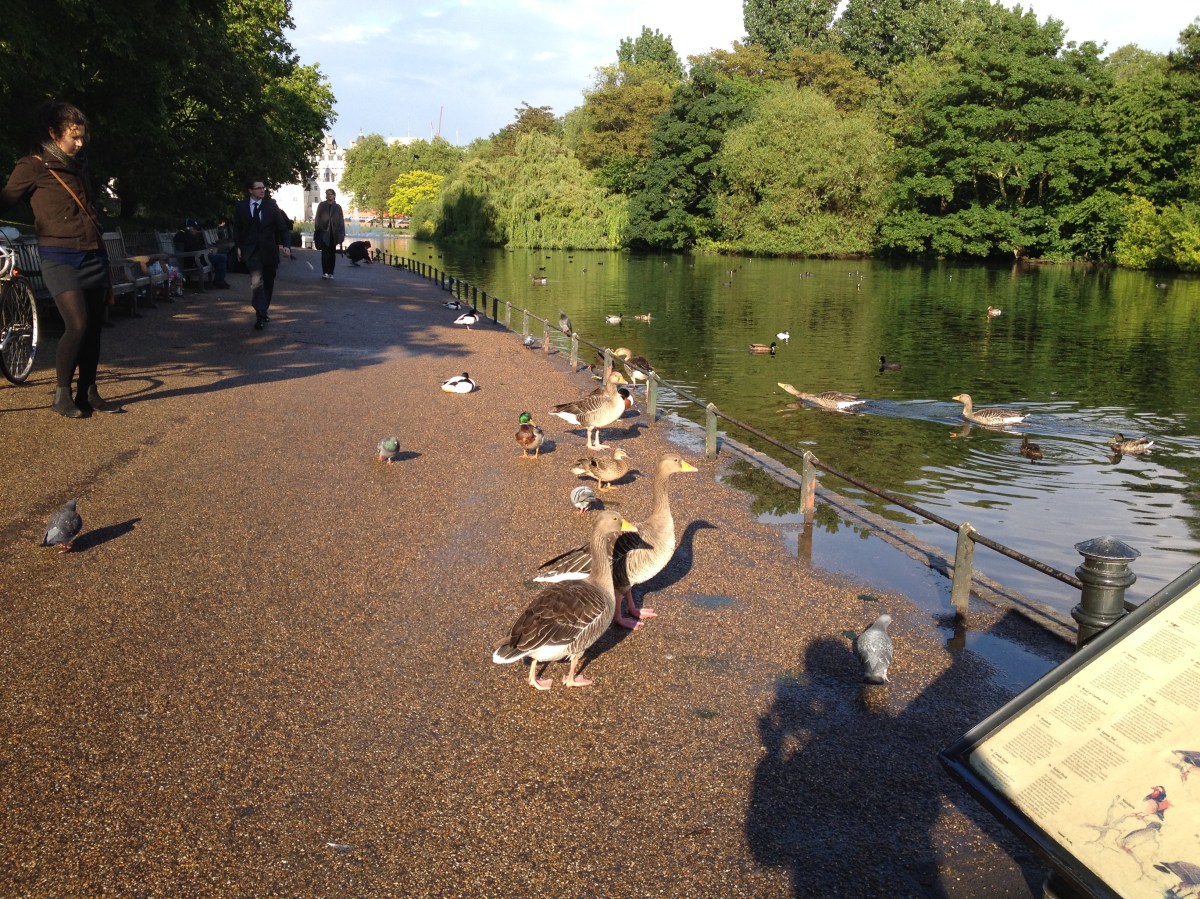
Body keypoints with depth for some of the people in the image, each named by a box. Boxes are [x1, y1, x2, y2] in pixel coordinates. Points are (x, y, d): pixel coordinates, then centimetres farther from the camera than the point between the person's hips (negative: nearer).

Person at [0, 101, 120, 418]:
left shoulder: (81, 165, 17)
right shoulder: (33, 167, -3)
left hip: (94, 257, 6)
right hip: (60, 259, -6)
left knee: (94, 327, 5)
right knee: (77, 325, -16)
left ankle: (88, 393, 13)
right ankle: (61, 393, 0)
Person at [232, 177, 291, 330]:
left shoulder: (271, 205, 2)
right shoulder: (241, 206, 2)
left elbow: (282, 227, 1)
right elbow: (237, 228, 10)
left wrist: (286, 245, -13)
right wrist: (239, 247, 3)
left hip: (269, 250, 2)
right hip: (251, 251, -2)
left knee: (268, 283, 12)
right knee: (256, 281, -20)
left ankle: (263, 312, 30)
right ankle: (261, 316, -20)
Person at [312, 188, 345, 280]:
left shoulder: (338, 207, 9)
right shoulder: (321, 205, 7)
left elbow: (341, 221, 7)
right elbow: (317, 219, 6)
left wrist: (342, 234, 0)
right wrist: (317, 231, -3)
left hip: (334, 233, 2)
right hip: (324, 232, -2)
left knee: (332, 253, 4)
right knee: (325, 252, -10)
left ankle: (330, 273, 9)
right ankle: (325, 272, -13)